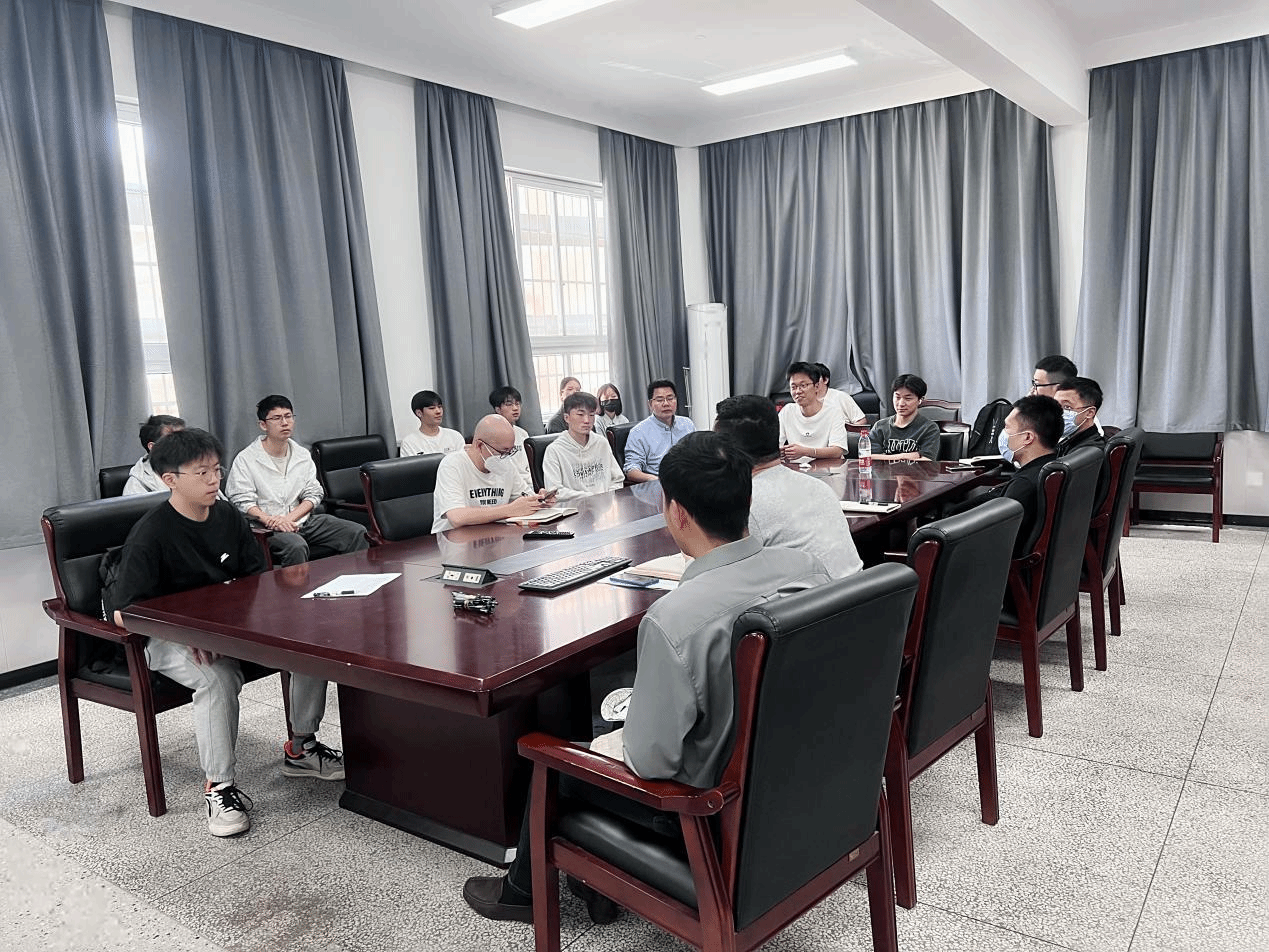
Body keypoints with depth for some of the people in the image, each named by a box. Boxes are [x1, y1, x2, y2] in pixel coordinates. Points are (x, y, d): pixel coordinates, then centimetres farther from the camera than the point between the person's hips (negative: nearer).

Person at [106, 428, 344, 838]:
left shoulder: (227, 516, 2)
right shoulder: (150, 535, -17)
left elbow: (258, 578, 10)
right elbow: (125, 613, -20)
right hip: (168, 636, -6)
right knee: (219, 676, -37)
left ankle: (301, 747, 5)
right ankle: (220, 787, -20)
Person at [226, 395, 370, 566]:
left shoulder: (303, 455, 15)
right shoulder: (245, 460, 0)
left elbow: (313, 494, 8)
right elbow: (242, 501, -8)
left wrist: (289, 518, -9)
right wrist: (270, 520, -24)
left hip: (303, 520, 5)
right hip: (266, 527, -5)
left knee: (359, 533, -11)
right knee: (296, 546, -39)